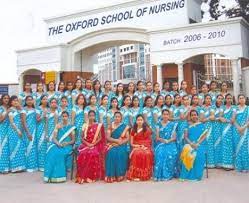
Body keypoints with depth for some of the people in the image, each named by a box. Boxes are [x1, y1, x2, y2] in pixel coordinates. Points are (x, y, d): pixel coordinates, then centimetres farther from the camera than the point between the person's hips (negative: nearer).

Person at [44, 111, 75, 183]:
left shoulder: (71, 127, 8)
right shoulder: (58, 126, 12)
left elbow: (73, 140, 5)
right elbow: (54, 138, 4)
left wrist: (67, 143, -14)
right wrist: (58, 143, -15)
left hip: (67, 146, -2)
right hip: (58, 145, 2)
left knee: (59, 153, -33)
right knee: (51, 152, -30)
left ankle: (59, 176, -26)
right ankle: (51, 176, -27)